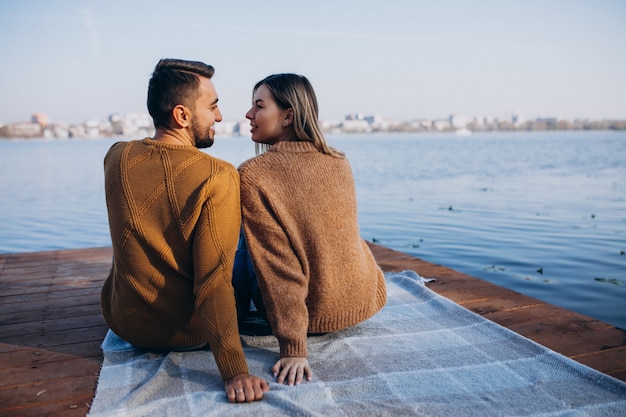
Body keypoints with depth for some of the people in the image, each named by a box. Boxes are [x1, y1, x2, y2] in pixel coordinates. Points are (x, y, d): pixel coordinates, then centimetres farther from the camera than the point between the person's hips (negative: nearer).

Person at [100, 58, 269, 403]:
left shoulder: (116, 158, -8)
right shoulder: (219, 177, -24)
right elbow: (215, 280, -30)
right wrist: (235, 371, -28)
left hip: (123, 323, 4)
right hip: (191, 333, -4)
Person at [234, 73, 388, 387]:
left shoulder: (252, 175, -18)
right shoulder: (340, 163, -2)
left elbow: (277, 265, -22)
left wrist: (293, 349, -19)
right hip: (367, 302, 5)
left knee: (242, 249, 18)